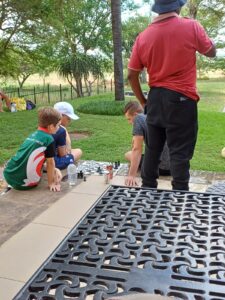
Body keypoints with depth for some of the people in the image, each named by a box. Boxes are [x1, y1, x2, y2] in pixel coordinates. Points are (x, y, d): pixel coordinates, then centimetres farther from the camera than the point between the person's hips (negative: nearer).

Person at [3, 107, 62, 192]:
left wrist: (54, 169, 21)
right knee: (57, 174, 10)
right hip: (24, 182, -6)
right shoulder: (49, 139, -8)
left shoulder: (33, 135, 14)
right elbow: (50, 162, -1)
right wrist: (51, 183, 7)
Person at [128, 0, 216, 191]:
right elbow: (211, 52, 9)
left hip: (155, 99, 5)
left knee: (153, 149, 14)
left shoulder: (143, 36, 3)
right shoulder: (191, 27, -7)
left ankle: (147, 190, 24)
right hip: (181, 99, -4)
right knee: (180, 152, 1)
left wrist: (143, 101, 15)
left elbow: (132, 75, 5)